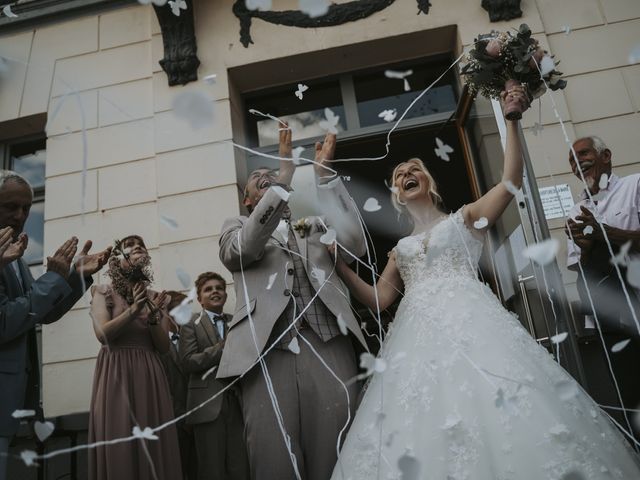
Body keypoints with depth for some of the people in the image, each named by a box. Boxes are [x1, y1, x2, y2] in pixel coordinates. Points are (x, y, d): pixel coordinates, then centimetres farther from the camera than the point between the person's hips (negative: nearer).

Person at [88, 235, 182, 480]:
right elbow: (103, 333, -8)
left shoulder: (155, 297, 13)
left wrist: (153, 317, -10)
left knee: (154, 447, 0)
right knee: (118, 445, -4)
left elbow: (163, 345, 6)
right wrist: (134, 309, -15)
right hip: (115, 373, -2)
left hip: (149, 375, 3)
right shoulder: (103, 292, 7)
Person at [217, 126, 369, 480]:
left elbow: (356, 245, 4)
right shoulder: (236, 226, 21)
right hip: (267, 351, -1)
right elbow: (242, 248, -4)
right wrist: (286, 173, -10)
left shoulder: (316, 225, 24)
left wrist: (322, 176, 3)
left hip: (328, 347, 1)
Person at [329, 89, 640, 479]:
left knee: (497, 409, -17)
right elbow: (377, 300, 17)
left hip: (469, 321, -2)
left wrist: (512, 120, 0)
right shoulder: (401, 250, 25)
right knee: (424, 427, -9)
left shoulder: (465, 218, 18)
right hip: (419, 334, 3)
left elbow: (512, 180, 4)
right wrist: (338, 264, 9)